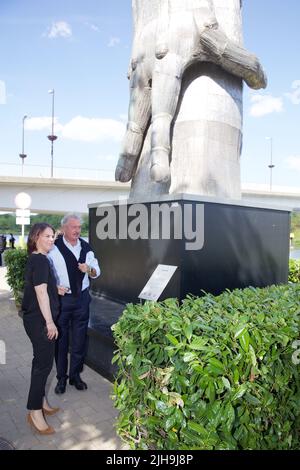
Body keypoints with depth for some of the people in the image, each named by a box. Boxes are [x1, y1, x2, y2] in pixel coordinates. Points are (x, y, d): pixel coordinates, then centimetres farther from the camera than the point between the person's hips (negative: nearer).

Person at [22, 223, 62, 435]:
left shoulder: (36, 259, 10)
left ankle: (41, 401, 31)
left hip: (37, 318, 10)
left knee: (42, 361, 18)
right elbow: (41, 292, -23)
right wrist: (49, 322, -20)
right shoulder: (40, 260, -19)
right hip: (40, 320, -10)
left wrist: (55, 289, 11)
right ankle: (35, 411, 11)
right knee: (44, 363, -1)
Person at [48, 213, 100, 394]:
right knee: (61, 339, 8)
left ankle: (75, 375, 30)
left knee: (80, 339, 12)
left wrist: (89, 269, -10)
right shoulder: (54, 247, -10)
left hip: (82, 297, 4)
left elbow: (96, 272, 11)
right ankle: (61, 377, 27)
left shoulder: (86, 247, 4)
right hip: (61, 298, -3)